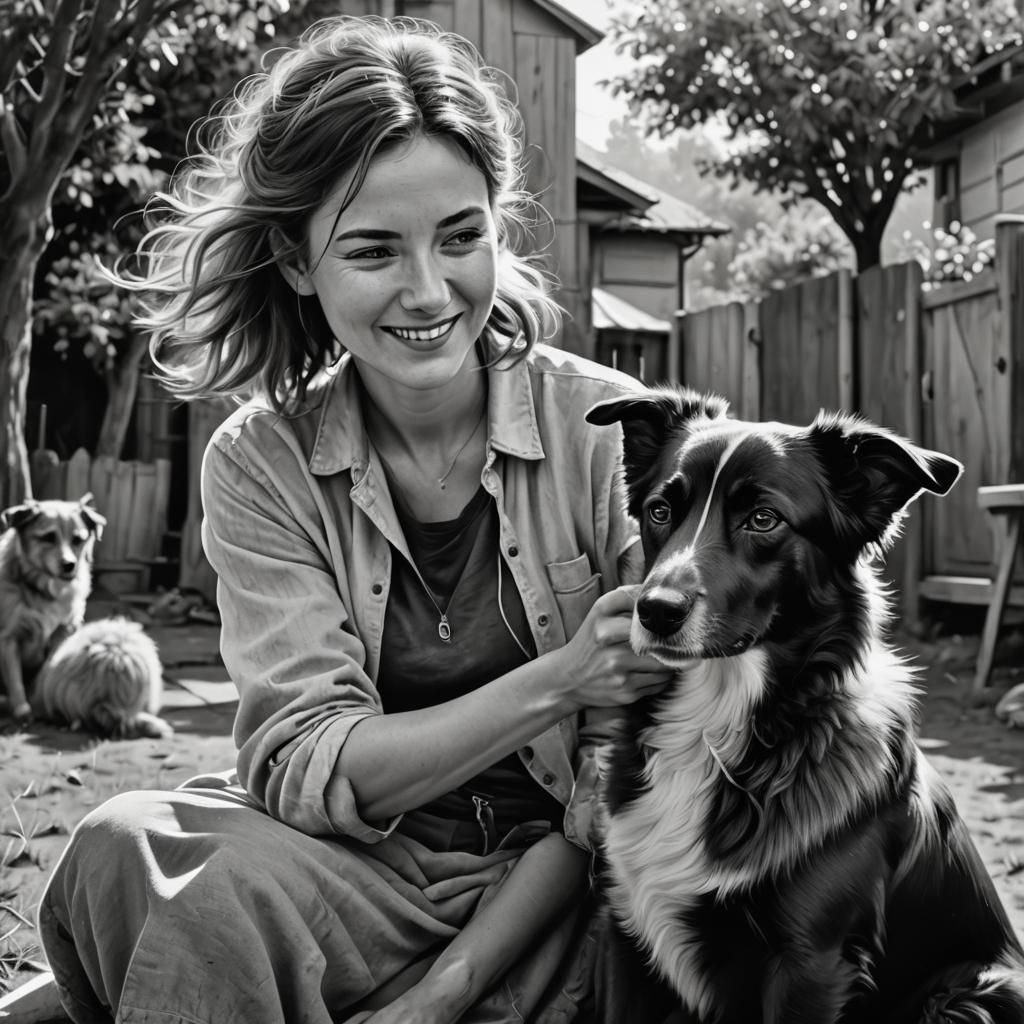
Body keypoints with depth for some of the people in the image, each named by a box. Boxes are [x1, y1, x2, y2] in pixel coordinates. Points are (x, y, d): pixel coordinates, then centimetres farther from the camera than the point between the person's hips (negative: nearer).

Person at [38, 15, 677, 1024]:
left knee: (219, 899, -30)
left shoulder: (610, 432, -10)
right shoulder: (260, 465, -3)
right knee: (123, 849, -26)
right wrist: (556, 679, -26)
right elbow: (305, 767, -12)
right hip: (359, 862, 3)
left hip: (546, 877, -3)